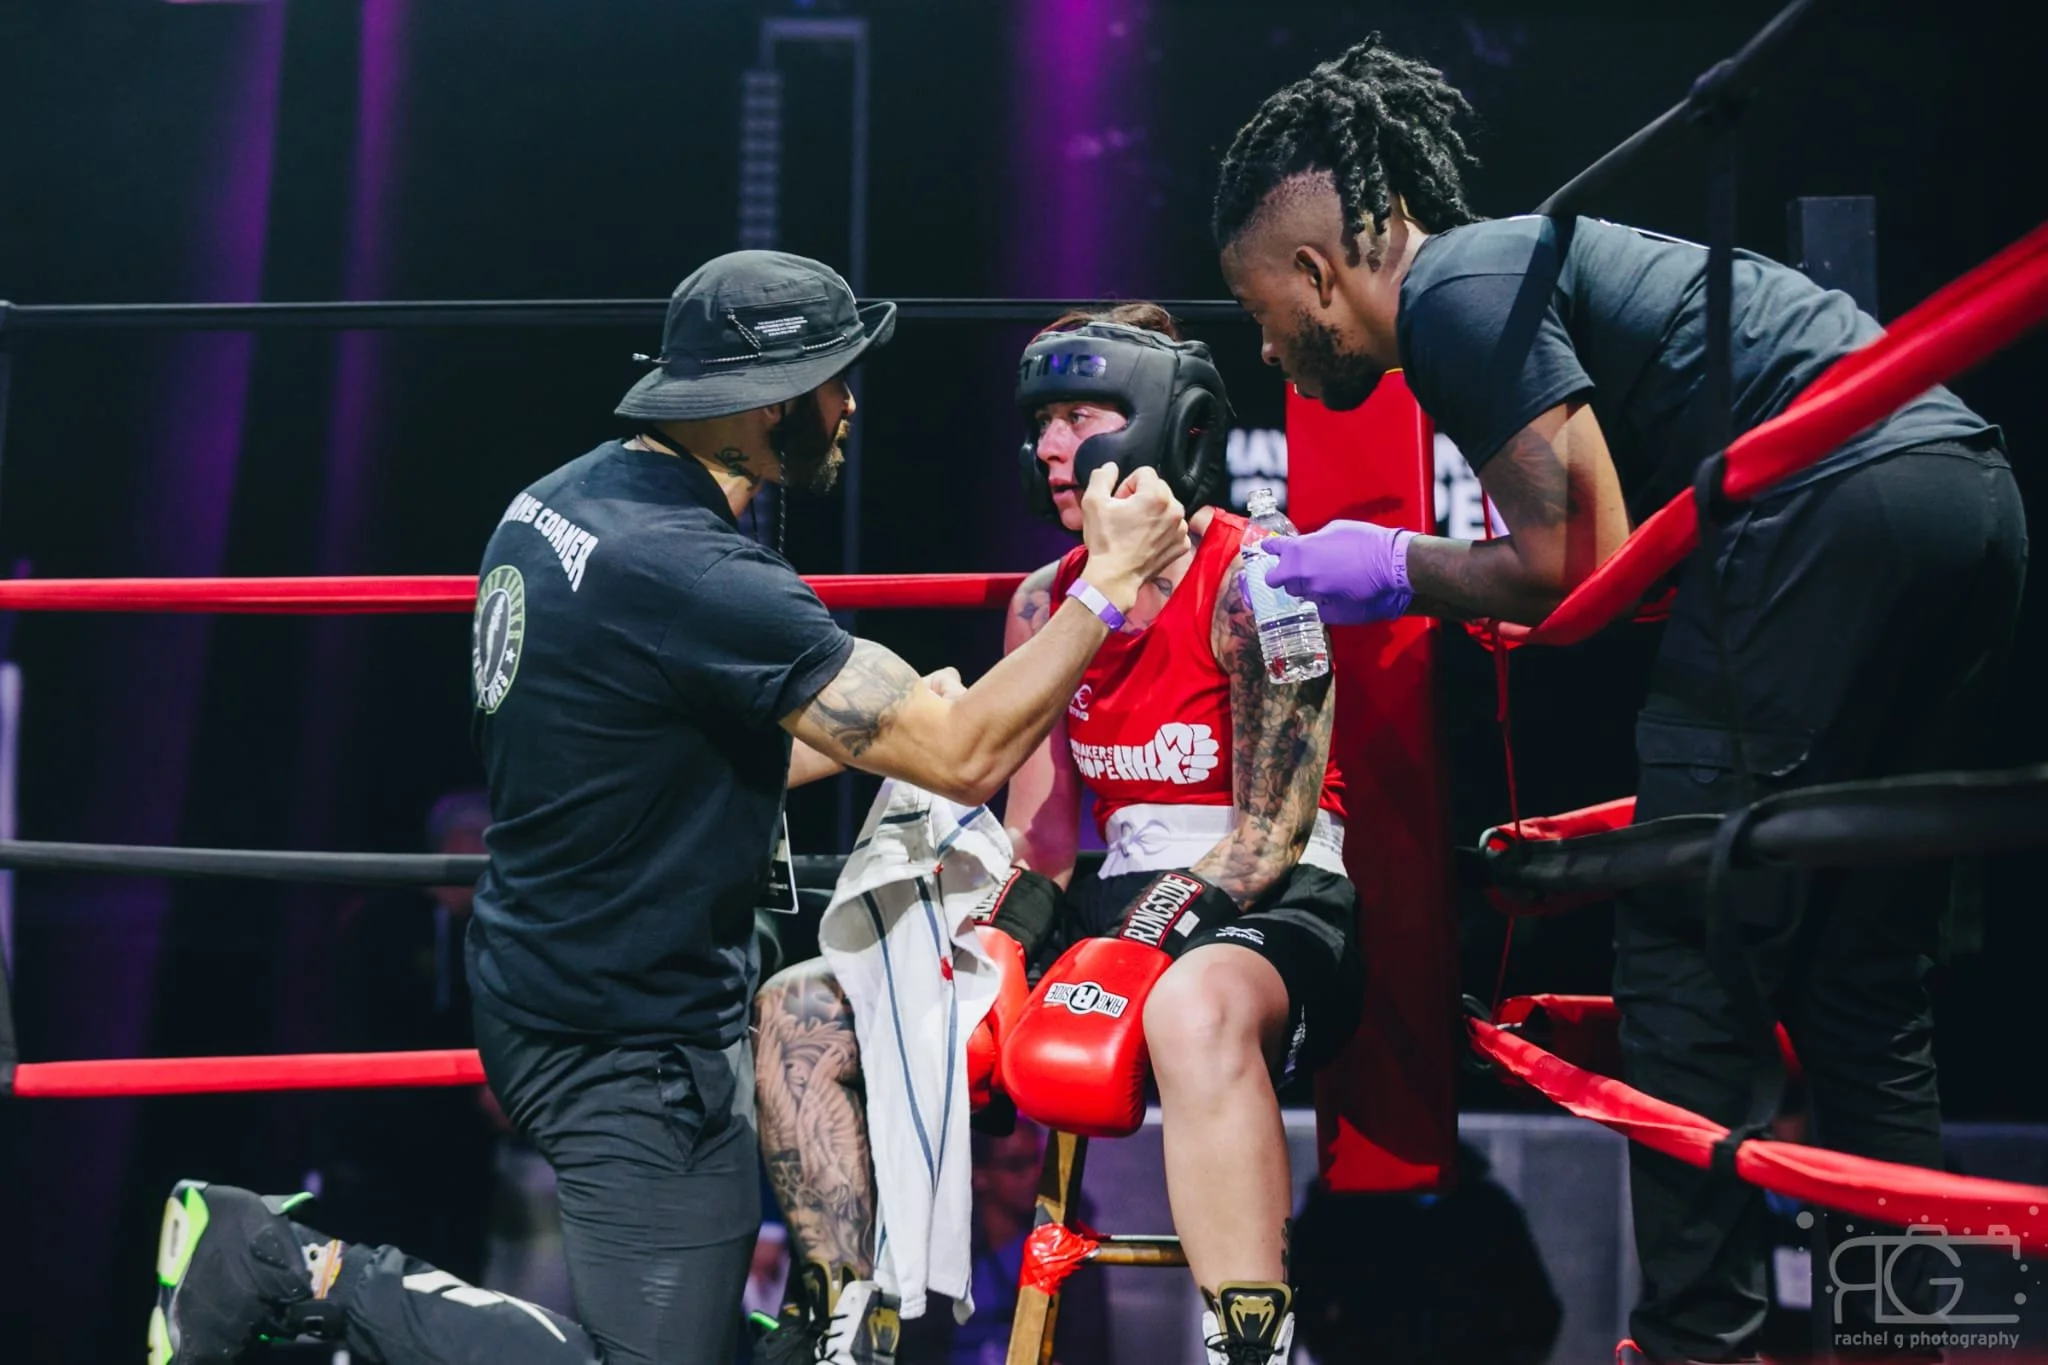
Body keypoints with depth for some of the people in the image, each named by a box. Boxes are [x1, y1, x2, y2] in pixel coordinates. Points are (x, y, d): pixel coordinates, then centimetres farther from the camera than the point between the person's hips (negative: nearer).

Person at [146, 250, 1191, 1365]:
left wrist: (887, 724, 15)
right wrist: (1111, 584, -15)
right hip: (628, 1045, -10)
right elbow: (963, 759, -24)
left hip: (539, 973, 10)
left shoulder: (566, 498, 4)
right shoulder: (695, 577, -25)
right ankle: (297, 1270, -2)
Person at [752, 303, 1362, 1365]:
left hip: (1270, 910, -7)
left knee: (1195, 1008, -46)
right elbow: (1037, 839, 10)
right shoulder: (1045, 604, 9)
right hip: (1119, 901, 7)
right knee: (799, 1014, -5)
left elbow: (1272, 827, -15)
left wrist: (1135, 954, -26)